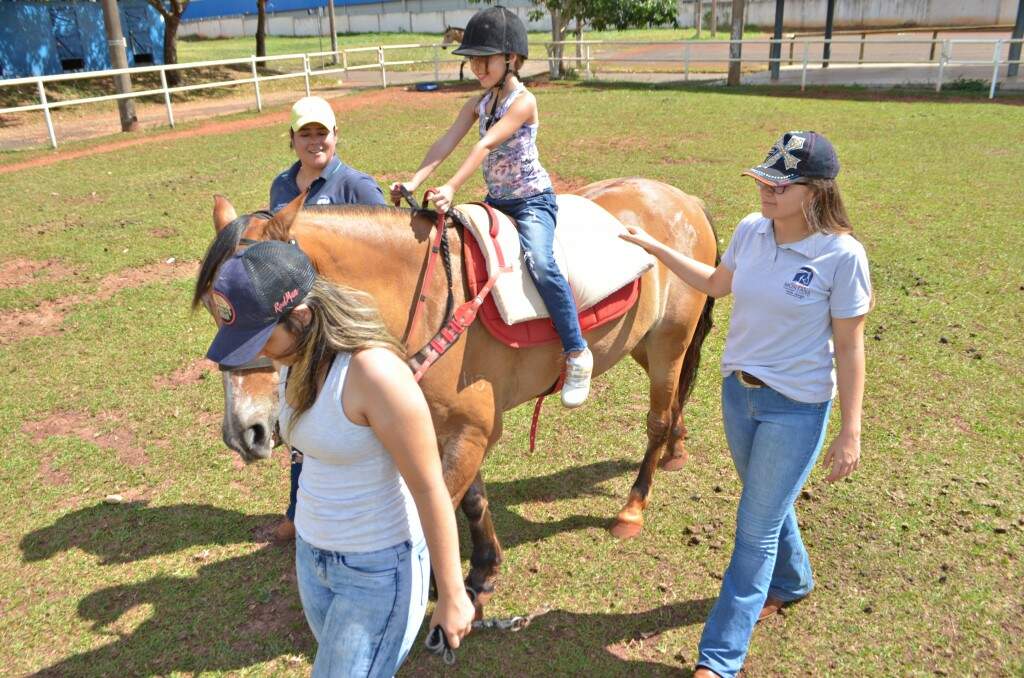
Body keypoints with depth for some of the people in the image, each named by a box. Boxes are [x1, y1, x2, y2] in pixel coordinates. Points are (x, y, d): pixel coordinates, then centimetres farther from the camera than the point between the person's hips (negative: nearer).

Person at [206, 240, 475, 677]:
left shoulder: (374, 372, -30)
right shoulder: (298, 357, -5)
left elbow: (431, 490, -24)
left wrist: (451, 595, -17)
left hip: (378, 569, -8)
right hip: (311, 554, 8)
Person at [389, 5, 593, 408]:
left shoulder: (523, 101, -13)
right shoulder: (479, 103, 9)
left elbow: (486, 146, -26)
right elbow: (446, 143, -3)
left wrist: (451, 189, -36)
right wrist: (413, 183, -17)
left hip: (532, 200, -8)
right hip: (495, 201, 8)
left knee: (538, 262, -31)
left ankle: (577, 354, -23)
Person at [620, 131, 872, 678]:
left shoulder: (842, 255, -19)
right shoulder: (750, 231, -4)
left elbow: (849, 348, -13)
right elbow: (716, 284, 16)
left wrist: (850, 432, -11)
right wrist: (655, 248, 12)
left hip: (796, 408, -5)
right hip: (738, 390, 6)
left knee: (755, 529, 3)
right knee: (768, 505, 25)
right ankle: (790, 582, 55)